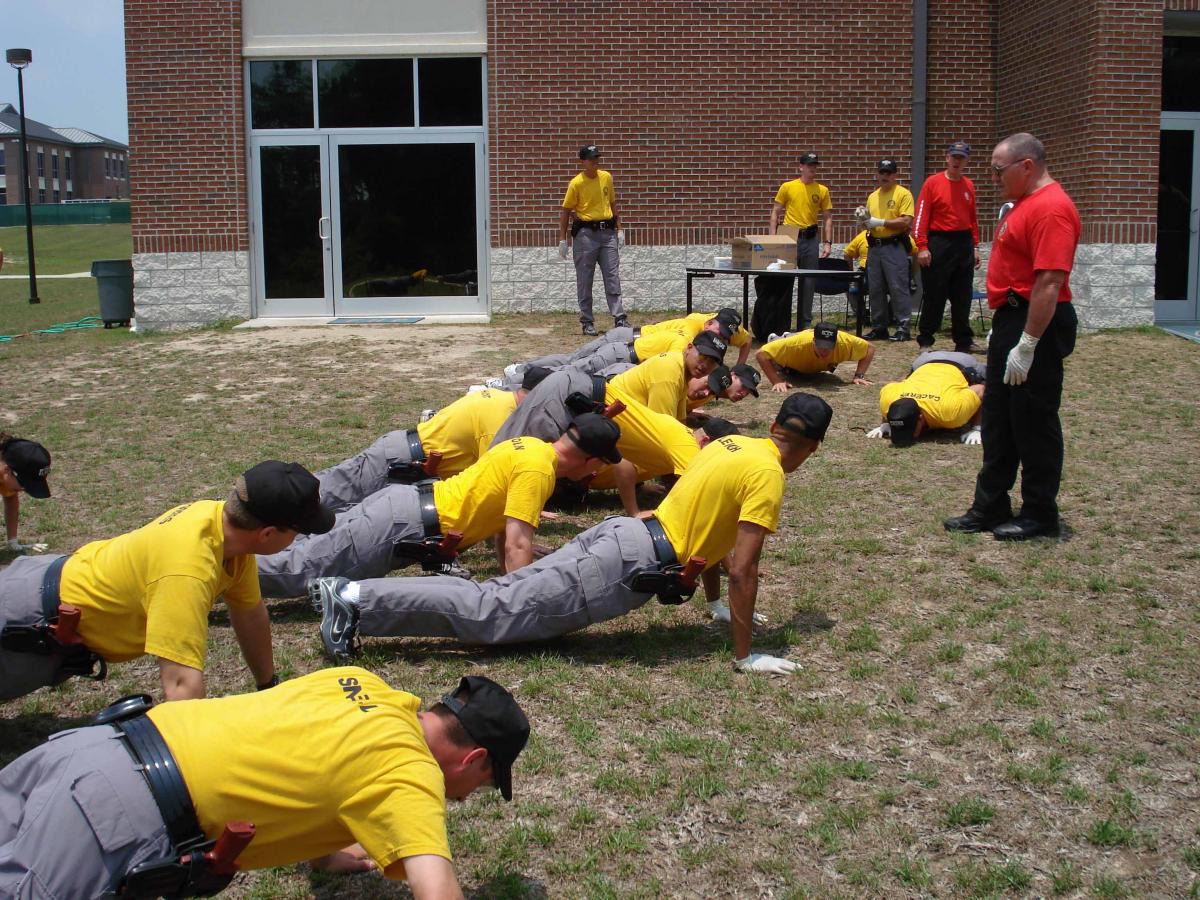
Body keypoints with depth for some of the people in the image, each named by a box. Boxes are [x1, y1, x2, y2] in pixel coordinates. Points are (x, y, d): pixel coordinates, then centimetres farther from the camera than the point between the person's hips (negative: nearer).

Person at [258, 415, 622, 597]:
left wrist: (509, 571, 20)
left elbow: (501, 516, 24)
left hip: (408, 502, 9)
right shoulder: (538, 470, -16)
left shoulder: (532, 445, 13)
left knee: (314, 546, 13)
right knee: (300, 567, -10)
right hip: (403, 527, -9)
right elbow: (517, 544, -23)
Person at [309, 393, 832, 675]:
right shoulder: (767, 476, -9)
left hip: (620, 536, 8)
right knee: (496, 612, -9)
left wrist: (718, 604, 35)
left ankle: (349, 595, 0)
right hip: (632, 566, -8)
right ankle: (357, 601, -12)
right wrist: (745, 656, -8)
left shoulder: (732, 443, 19)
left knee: (503, 599, 5)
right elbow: (742, 569, -14)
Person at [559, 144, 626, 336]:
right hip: (585, 233, -4)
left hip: (607, 232, 4)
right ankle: (587, 322, 9)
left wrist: (619, 229, 12)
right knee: (585, 280, 2)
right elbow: (566, 211, -2)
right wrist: (562, 240, -6)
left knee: (613, 277, 1)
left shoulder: (606, 177, 7)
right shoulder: (576, 183, -7)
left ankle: (619, 318, 0)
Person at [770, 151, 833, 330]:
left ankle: (805, 322, 14)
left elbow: (827, 218, 8)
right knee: (785, 279, 0)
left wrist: (828, 243, 0)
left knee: (808, 281, 6)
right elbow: (775, 213, 3)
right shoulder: (787, 187, 1)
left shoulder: (822, 190, 6)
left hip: (811, 239, 2)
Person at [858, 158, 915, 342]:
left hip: (894, 247, -7)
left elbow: (906, 221, -14)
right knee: (876, 290, 9)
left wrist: (880, 222, -15)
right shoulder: (872, 196, 17)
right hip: (875, 247, 7)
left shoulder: (903, 194, -4)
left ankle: (903, 328, -6)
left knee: (898, 288, -8)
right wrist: (864, 218, 1)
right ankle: (879, 328, 15)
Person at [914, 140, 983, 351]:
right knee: (934, 294, 0)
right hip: (939, 244, -4)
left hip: (964, 244, 4)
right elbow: (921, 216, -7)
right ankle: (925, 339, 9)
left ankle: (963, 342, 15)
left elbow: (973, 218, 15)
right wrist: (922, 247, -13)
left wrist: (975, 246, 10)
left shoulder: (969, 185, 10)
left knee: (962, 296, 8)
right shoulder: (933, 182, -3)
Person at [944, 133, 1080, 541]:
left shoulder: (1051, 209, -19)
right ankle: (991, 507, 22)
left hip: (1037, 324, -11)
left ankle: (1040, 515, 11)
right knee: (998, 420, 14)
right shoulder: (1026, 203, 15)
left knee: (1033, 423, -1)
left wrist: (1026, 345, -26)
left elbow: (1050, 282, -26)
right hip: (1011, 319, 11)